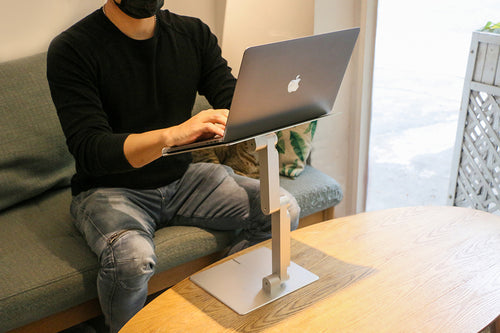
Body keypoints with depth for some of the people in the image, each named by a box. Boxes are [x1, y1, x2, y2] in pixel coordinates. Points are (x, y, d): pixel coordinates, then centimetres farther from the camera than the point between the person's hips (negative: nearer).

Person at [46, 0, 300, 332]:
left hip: (182, 177, 5)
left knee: (283, 210, -13)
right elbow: (89, 150, -23)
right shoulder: (72, 50, -14)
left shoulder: (193, 33, 2)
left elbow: (232, 99, 0)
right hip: (109, 189, -4)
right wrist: (173, 134, -39)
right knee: (131, 257, -36)